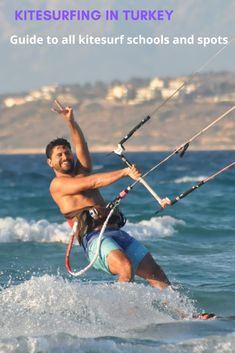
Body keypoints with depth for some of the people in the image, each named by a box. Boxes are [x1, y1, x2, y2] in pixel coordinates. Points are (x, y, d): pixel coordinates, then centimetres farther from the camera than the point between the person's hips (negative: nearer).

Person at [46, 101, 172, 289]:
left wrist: (71, 121, -5)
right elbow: (94, 182, -6)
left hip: (116, 231, 7)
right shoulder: (57, 184, 6)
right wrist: (126, 172, -14)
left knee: (155, 272, -7)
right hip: (94, 237, -7)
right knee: (126, 268, -31)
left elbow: (81, 146, 10)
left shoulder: (81, 172, 26)